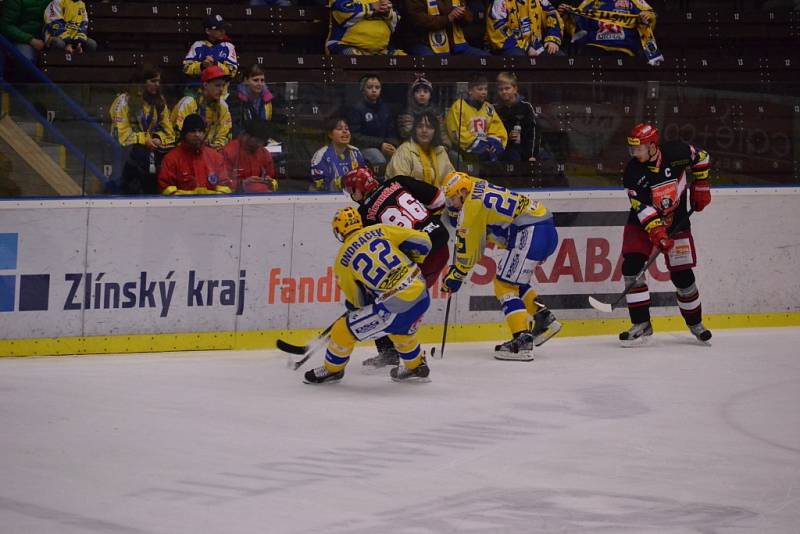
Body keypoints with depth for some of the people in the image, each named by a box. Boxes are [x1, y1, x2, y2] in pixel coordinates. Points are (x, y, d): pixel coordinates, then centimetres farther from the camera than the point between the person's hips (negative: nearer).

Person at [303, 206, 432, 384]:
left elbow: (357, 300, 10)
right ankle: (416, 367, 52)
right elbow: (421, 241, 6)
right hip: (422, 296, 5)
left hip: (396, 308, -5)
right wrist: (412, 266, 25)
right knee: (401, 328, 38)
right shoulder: (380, 230, 8)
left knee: (343, 329, 12)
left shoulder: (342, 261, 1)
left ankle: (332, 369, 32)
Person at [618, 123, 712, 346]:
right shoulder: (632, 173, -18)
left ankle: (695, 323, 22)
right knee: (631, 267, -16)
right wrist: (658, 234, -31)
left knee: (682, 275, 0)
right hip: (642, 225, 0)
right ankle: (641, 325, -11)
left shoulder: (677, 153, -18)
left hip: (676, 223, 0)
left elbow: (702, 157, 3)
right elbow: (642, 208, -22)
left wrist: (700, 187, 3)